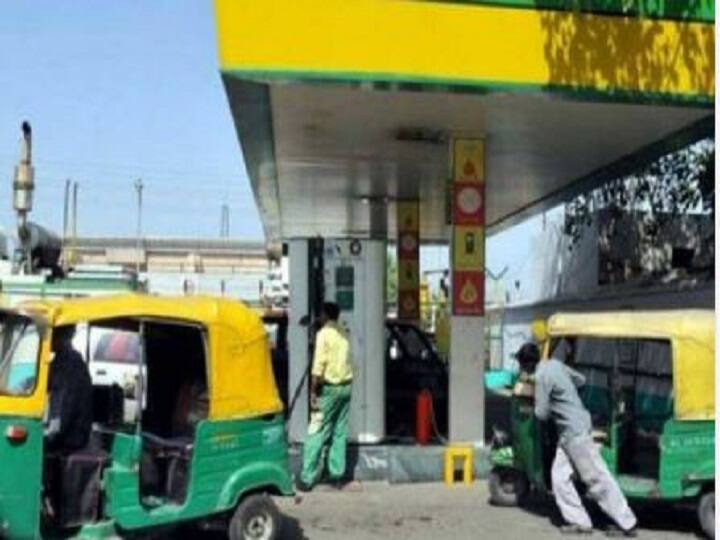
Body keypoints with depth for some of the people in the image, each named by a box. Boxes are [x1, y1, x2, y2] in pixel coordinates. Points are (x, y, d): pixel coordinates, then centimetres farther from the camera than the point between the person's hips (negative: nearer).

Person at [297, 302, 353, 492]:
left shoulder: (324, 333, -9)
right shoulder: (343, 334, 12)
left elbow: (319, 365, -15)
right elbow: (345, 361, 10)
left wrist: (313, 391, -13)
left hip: (329, 387, -7)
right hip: (346, 385, 7)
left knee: (316, 433, -5)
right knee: (340, 433, 11)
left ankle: (307, 478, -5)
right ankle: (337, 475, 13)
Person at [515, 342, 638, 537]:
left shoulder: (542, 376, -19)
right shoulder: (555, 364, 7)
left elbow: (541, 413, -16)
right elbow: (580, 379, 19)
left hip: (575, 432, -10)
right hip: (568, 432, 10)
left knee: (597, 478, -3)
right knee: (559, 476, 8)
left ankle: (627, 524, 5)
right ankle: (580, 521, 10)